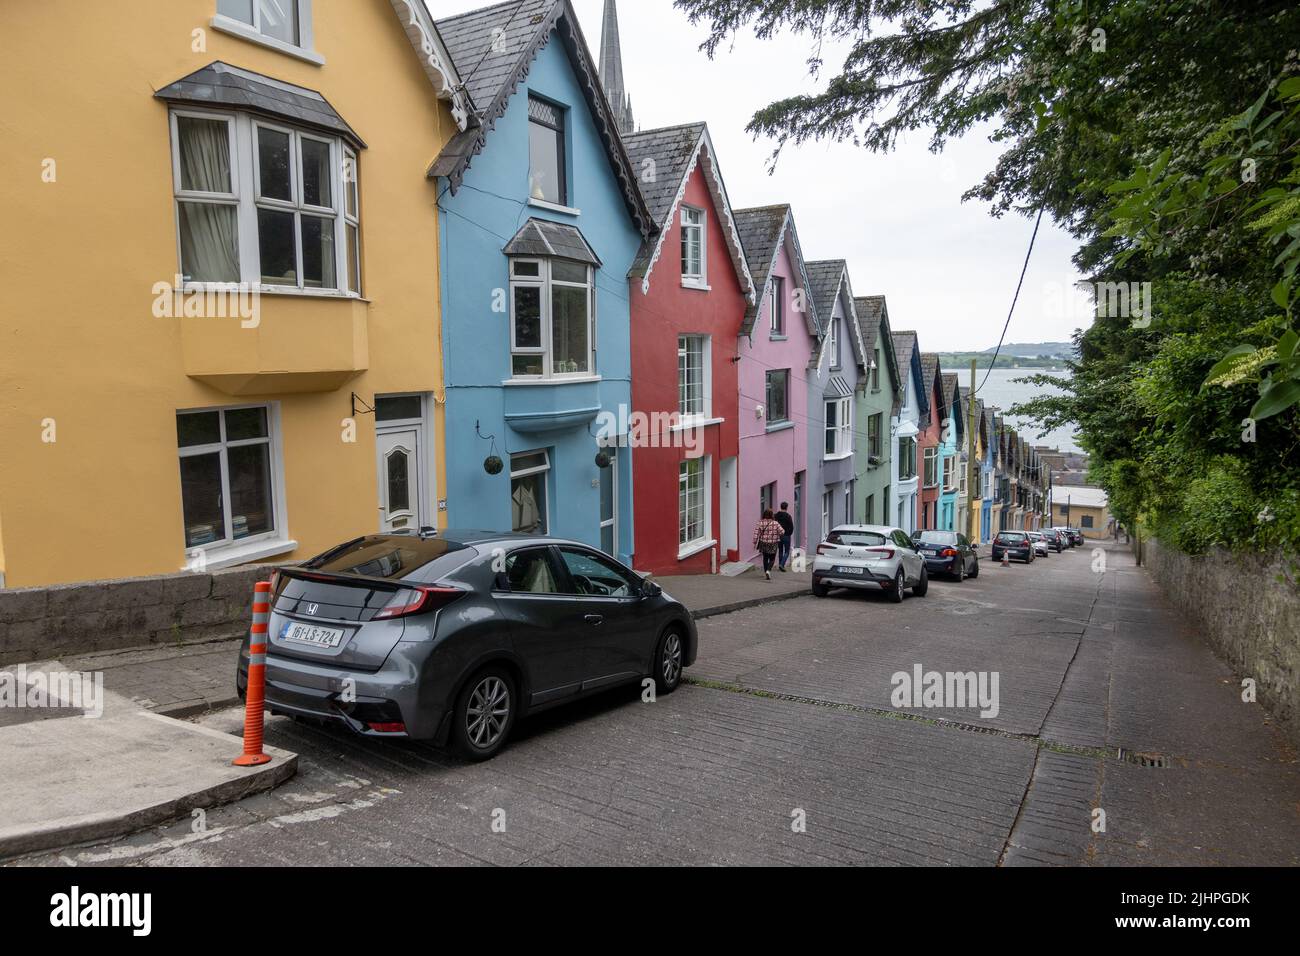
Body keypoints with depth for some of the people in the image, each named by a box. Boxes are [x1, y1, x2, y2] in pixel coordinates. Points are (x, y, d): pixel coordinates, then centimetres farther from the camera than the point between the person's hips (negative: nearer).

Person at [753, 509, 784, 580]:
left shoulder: (760, 523, -7)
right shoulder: (775, 523, -12)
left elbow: (756, 533, -7)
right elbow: (782, 532, -10)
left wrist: (755, 542, 1)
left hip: (763, 543, 2)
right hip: (773, 544, -2)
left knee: (765, 558, 18)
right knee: (772, 559, 7)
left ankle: (766, 573, 22)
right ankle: (768, 570, -17)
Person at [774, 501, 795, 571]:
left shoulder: (775, 516, 1)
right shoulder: (788, 516, -12)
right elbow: (791, 527, -11)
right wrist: (789, 533, 5)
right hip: (786, 536, -4)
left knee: (780, 551, 17)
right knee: (787, 551, 3)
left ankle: (780, 564, 19)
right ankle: (782, 564, -13)